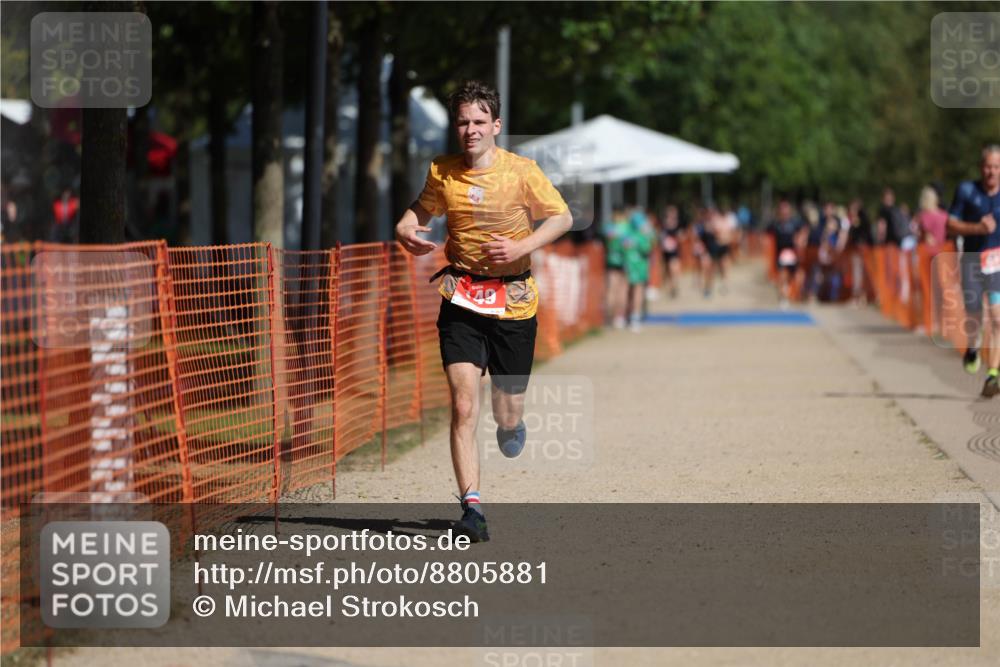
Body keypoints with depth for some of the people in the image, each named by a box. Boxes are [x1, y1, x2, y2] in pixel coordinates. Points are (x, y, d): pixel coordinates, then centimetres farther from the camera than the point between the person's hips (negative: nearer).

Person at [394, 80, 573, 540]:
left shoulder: (521, 171, -7)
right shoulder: (442, 173, 0)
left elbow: (563, 217, 1)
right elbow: (422, 208, 20)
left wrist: (522, 247, -14)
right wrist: (406, 230, -3)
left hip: (513, 300, -1)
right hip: (461, 300, 1)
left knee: (507, 412, 8)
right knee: (463, 405, -15)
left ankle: (511, 422, 48)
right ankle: (471, 508, -15)